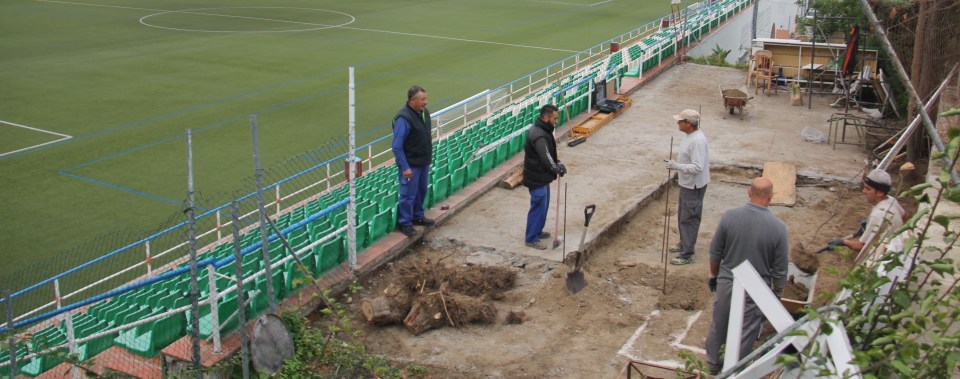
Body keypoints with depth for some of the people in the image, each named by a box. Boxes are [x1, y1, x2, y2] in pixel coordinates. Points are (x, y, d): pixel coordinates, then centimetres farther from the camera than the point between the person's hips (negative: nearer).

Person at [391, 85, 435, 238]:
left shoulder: (424, 112, 1)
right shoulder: (404, 118, -25)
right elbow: (397, 146, -22)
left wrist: (429, 158, 16)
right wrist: (405, 167, -22)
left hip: (424, 162, 8)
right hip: (410, 165, -8)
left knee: (421, 191, 21)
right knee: (408, 194, 3)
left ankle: (418, 216, 39)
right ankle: (405, 223, 17)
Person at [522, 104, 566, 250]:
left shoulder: (542, 130, 7)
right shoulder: (538, 136, -27)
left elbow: (549, 153, 17)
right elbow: (546, 158, -27)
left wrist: (557, 163, 2)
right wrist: (558, 169, -12)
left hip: (541, 176, 10)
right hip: (537, 178, -10)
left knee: (543, 205, 21)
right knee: (538, 207, -1)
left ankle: (537, 231, 37)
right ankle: (531, 238, 10)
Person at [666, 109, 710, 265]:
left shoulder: (697, 141, -27)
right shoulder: (690, 135, 4)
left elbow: (697, 167, -32)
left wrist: (677, 166, -34)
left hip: (694, 186, -10)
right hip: (686, 183, 10)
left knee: (689, 219, -3)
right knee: (683, 216, 23)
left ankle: (686, 255, 4)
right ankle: (684, 243, 40)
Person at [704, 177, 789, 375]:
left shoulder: (729, 216, -13)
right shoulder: (778, 227, -18)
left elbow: (715, 252, -3)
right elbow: (780, 268, -9)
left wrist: (714, 275, 14)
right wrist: (777, 292, 7)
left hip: (726, 283, 2)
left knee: (718, 325, 21)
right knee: (746, 333, 15)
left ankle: (712, 363, 39)